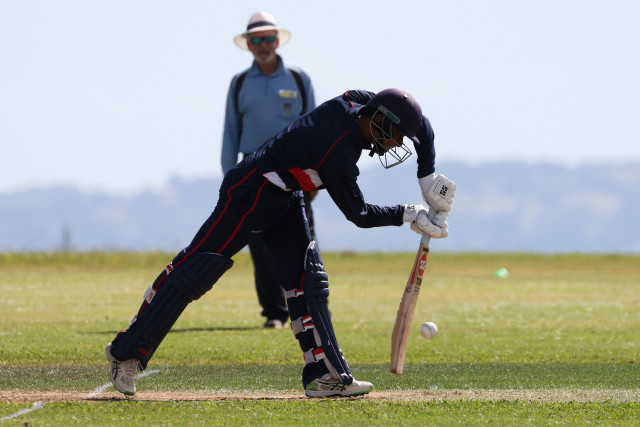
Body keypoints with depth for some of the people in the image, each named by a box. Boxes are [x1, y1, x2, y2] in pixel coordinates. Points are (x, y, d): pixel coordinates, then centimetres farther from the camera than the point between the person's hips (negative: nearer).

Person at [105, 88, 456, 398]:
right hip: (248, 196, -10)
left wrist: (428, 178, -1)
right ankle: (126, 352, -3)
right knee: (193, 273, -8)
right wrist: (407, 215, -10)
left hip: (284, 203, 10)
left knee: (309, 281, 1)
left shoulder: (359, 103, -7)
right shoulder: (338, 152, -30)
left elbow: (421, 126, 7)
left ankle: (325, 375, -1)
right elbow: (357, 214, -17)